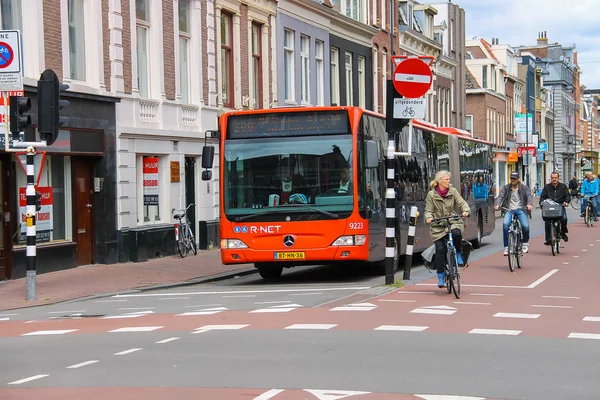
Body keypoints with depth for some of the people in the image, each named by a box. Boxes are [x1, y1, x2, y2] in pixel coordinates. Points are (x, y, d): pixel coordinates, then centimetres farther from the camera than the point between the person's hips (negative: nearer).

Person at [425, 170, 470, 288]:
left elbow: (462, 203, -2)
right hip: (438, 226, -1)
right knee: (440, 249, -12)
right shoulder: (431, 195, 2)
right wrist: (428, 217, -22)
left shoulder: (453, 191, 6)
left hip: (453, 222, 1)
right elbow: (428, 210, 1)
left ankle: (458, 254, -3)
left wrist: (465, 211, -24)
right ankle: (440, 276, -1)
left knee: (456, 233, -34)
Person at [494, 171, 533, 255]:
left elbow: (529, 196, -4)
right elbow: (500, 196, 0)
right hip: (509, 210, 1)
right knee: (505, 224, -29)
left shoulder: (524, 187, 11)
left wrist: (529, 204, -27)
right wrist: (497, 205, -23)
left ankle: (525, 243, 8)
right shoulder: (505, 188, 13)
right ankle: (506, 247, -18)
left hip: (521, 210, -1)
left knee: (525, 226, -25)